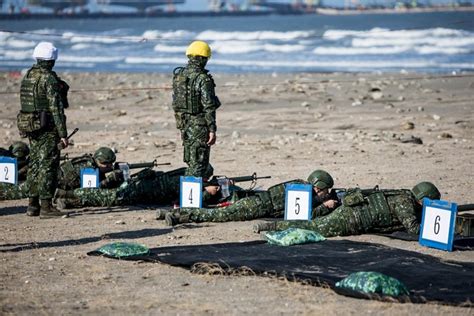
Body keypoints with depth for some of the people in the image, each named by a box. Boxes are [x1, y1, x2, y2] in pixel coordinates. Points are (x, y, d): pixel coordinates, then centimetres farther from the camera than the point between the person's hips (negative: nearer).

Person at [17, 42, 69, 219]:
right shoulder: (50, 79, -16)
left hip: (29, 124, 8)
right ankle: (46, 207, -6)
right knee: (48, 166, -5)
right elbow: (57, 109, -19)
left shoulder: (27, 76, 9)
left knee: (35, 164, 13)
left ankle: (33, 205, 16)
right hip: (48, 128, -8)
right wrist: (63, 134, -17)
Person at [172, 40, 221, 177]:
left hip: (184, 125, 7)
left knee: (191, 162, 17)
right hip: (200, 126, -7)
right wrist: (212, 130, -17)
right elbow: (208, 107, -19)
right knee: (199, 165, -3)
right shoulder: (203, 79, -16)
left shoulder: (178, 75, 7)